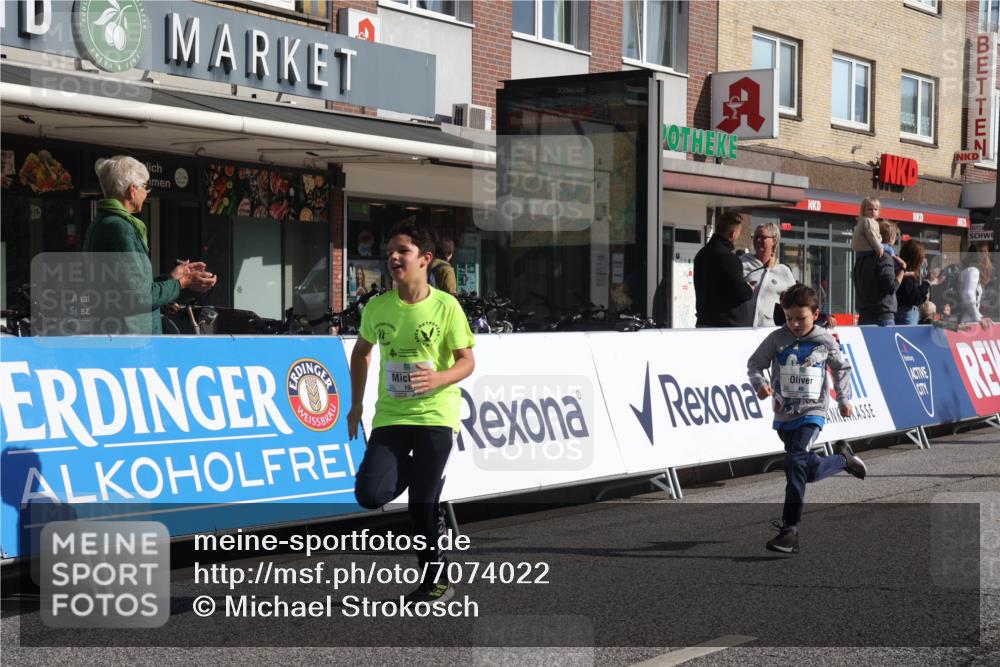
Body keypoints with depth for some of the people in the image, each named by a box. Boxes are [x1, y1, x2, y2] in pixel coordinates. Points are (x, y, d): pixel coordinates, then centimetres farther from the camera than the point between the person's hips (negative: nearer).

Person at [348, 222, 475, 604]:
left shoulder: (446, 306, -8)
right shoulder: (377, 307, 2)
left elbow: (467, 361, -4)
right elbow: (362, 351, 18)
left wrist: (439, 378, -25)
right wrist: (356, 404, 15)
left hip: (435, 416, -3)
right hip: (389, 416, 3)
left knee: (422, 506, -2)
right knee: (370, 495, -12)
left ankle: (436, 581, 17)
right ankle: (415, 470, 22)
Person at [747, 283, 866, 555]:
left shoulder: (825, 341, -2)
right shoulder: (777, 339, -2)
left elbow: (842, 368, 15)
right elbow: (754, 364, 3)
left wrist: (843, 398, 16)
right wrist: (760, 384, -16)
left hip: (812, 412, -4)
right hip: (784, 415, 4)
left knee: (795, 462, -22)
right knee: (810, 469, 14)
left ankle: (789, 530, -21)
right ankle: (843, 458, 46)